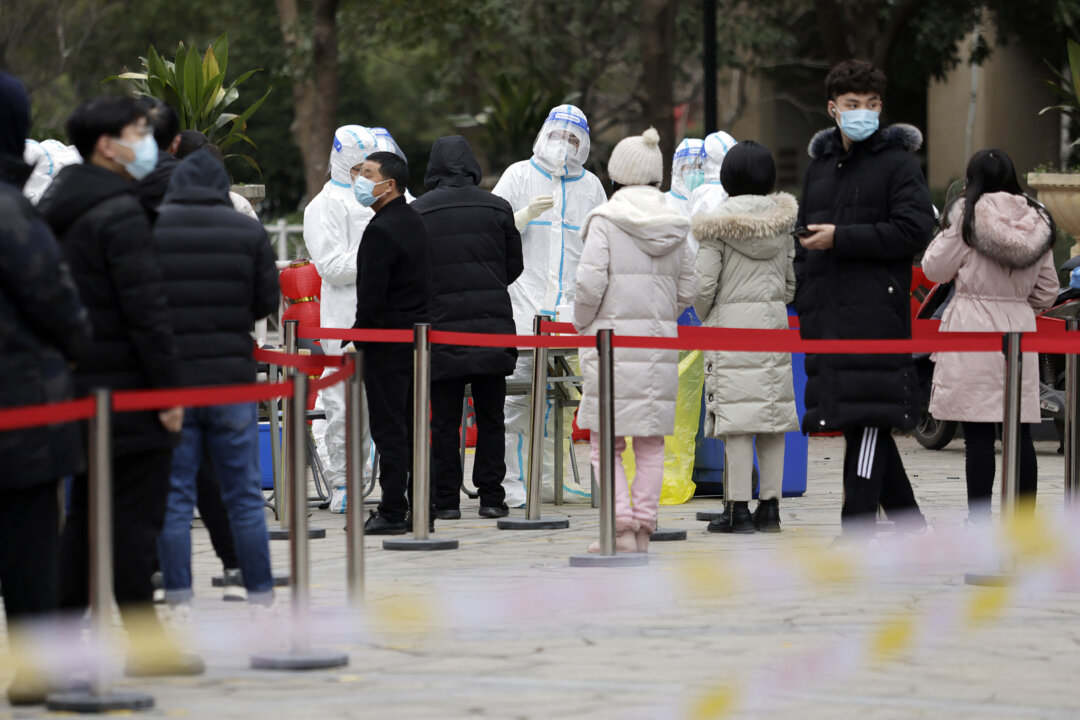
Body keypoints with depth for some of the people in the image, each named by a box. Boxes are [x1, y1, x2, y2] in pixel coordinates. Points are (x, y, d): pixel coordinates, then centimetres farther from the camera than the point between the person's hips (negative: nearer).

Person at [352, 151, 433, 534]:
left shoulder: (381, 230, -16)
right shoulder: (415, 221, 14)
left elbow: (371, 293, -19)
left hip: (388, 337, -9)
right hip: (418, 334, 9)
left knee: (388, 427, -6)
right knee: (411, 427, 11)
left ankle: (392, 512, -5)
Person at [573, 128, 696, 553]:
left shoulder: (606, 220, -6)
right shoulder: (674, 225, 9)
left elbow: (590, 283, -12)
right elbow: (688, 290, 9)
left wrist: (583, 325, 3)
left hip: (612, 337, -4)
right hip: (661, 342, 4)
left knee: (606, 442, 1)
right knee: (651, 443, 9)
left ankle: (623, 528, -9)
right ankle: (644, 526, 8)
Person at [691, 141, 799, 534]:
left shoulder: (718, 224, -8)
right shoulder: (782, 221, 6)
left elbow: (705, 284, -10)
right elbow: (792, 282, 11)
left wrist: (705, 317, 9)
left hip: (732, 323, -5)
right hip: (775, 323, 5)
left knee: (736, 417, -5)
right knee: (773, 415, 8)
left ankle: (738, 509, -6)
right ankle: (770, 506, 11)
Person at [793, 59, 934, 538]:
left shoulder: (897, 163, -1)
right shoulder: (819, 165, 21)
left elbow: (915, 230, -12)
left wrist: (841, 238, -13)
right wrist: (803, 301, 17)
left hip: (876, 312, -7)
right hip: (827, 315, 7)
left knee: (869, 419, -11)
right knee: (860, 424, 9)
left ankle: (855, 532, -12)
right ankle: (910, 524, 19)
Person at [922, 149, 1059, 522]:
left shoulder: (968, 213, -5)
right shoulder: (1037, 220, 8)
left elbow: (935, 269, 1)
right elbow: (1047, 290, 12)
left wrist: (946, 232, 14)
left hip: (974, 327, -4)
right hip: (1020, 329, 4)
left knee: (978, 435, -5)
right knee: (1020, 434, 6)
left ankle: (979, 523, -7)